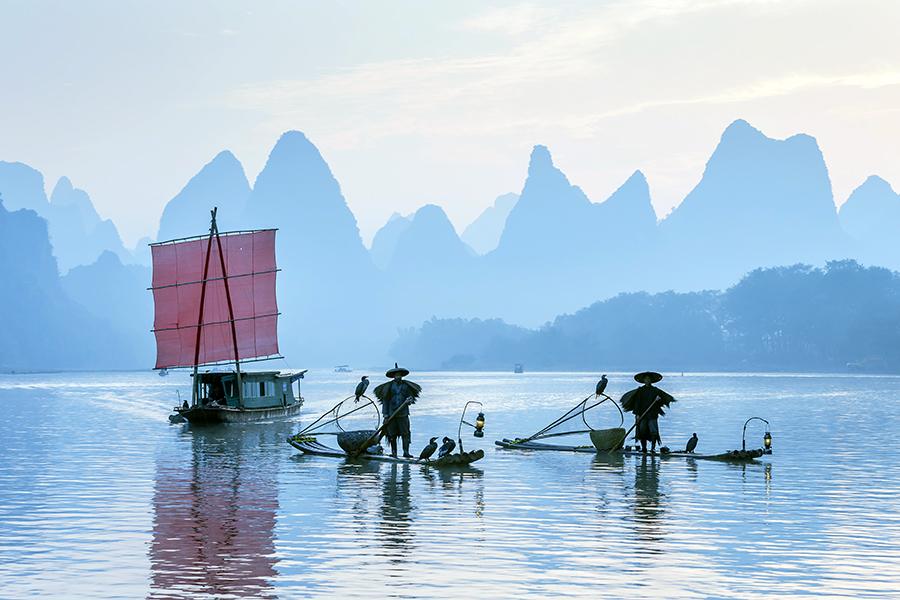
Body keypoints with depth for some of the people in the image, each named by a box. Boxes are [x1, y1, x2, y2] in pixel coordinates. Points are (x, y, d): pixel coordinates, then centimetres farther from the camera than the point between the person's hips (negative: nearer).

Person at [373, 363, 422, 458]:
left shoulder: (406, 386, 6)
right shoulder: (389, 386, 2)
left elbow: (411, 396, 11)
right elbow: (385, 400, 2)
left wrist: (410, 399, -15)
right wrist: (385, 414, -4)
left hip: (403, 414, 1)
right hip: (391, 414, 0)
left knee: (405, 433, -7)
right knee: (392, 435, 2)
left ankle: (406, 452, -8)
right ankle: (393, 452, 11)